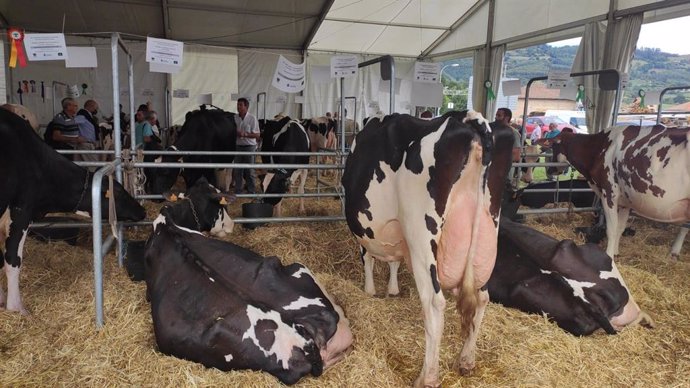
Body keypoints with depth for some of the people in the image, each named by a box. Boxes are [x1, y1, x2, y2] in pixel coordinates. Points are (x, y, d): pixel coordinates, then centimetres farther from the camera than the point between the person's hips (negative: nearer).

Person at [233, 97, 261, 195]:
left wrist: (245, 134, -19)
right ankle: (237, 191, 17)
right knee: (237, 170, 7)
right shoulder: (235, 118, 6)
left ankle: (251, 191, 12)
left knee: (249, 171, 2)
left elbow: (257, 135, -8)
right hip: (238, 146, 4)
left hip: (249, 147, -4)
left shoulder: (252, 119, -7)